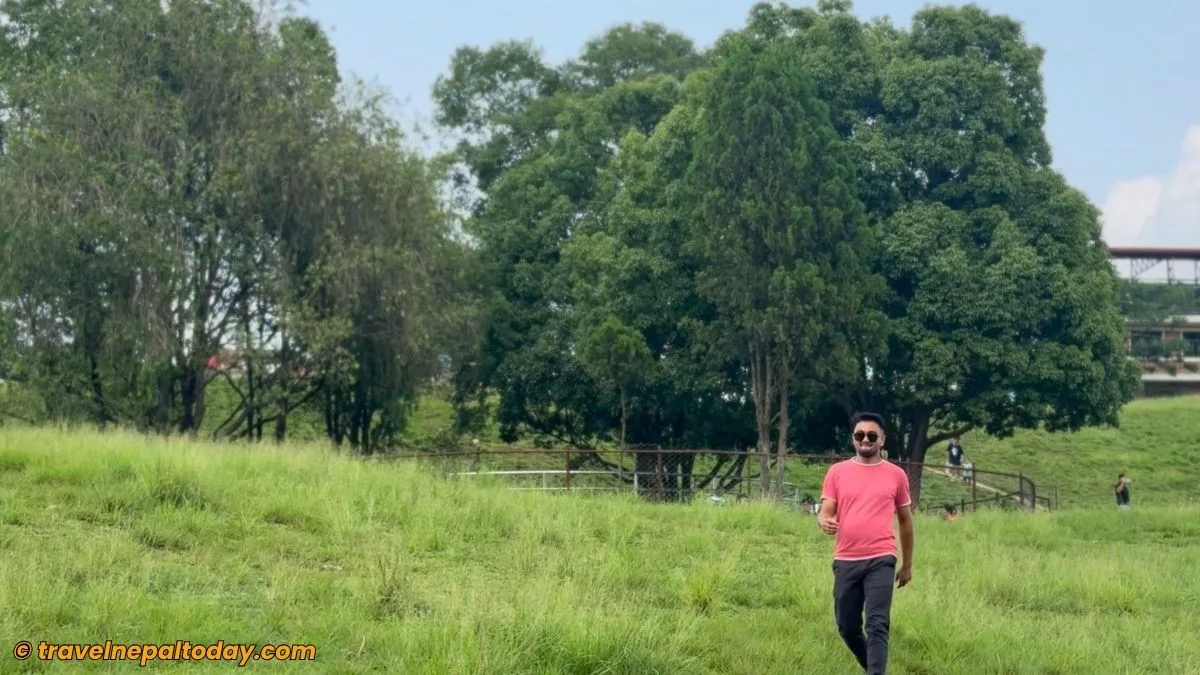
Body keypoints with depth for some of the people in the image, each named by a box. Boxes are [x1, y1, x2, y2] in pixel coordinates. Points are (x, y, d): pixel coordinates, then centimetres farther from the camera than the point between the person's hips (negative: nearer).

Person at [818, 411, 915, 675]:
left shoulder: (896, 474, 6)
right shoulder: (837, 472, 7)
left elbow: (905, 519, 14)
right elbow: (825, 512, 3)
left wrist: (907, 564, 16)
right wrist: (825, 522, -23)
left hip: (881, 560, -2)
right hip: (845, 561, 2)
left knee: (877, 625, -13)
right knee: (847, 627, 9)